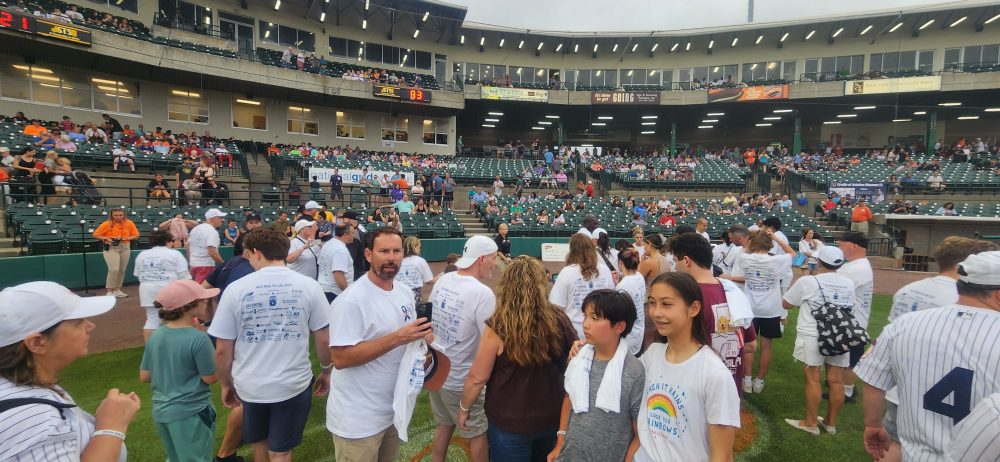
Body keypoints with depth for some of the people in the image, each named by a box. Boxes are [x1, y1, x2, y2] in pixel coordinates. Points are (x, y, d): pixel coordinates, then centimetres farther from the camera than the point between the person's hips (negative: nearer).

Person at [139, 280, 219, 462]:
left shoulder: (156, 336, -2)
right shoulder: (198, 339, -22)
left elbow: (144, 377, 7)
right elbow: (211, 377, -13)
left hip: (161, 411, 7)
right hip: (191, 413, -6)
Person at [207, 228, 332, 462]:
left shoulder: (236, 289, -11)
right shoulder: (309, 286, -10)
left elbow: (222, 350, -6)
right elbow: (323, 339, -5)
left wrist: (226, 384, 11)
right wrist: (326, 372, 12)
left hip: (250, 386, 1)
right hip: (294, 385, -1)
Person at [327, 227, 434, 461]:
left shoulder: (406, 293, 4)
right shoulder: (351, 299, -22)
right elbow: (340, 358, -26)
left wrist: (422, 336, -10)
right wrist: (397, 339, -31)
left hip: (394, 408, 8)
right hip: (359, 418, -7)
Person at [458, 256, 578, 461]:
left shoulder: (498, 327, -22)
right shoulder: (559, 320, -12)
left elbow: (477, 377, -15)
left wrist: (463, 407, 3)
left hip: (510, 423, -3)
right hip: (553, 417, 4)